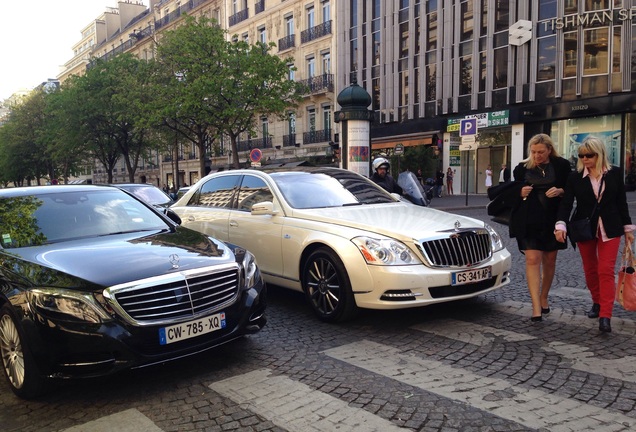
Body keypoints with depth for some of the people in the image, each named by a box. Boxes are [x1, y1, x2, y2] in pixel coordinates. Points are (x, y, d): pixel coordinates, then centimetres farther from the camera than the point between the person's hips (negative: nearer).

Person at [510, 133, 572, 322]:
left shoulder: (561, 165, 2)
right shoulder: (522, 168, 4)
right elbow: (512, 192, 10)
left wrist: (560, 191, -16)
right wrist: (520, 192, -11)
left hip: (552, 219, 1)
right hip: (529, 221, -1)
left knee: (549, 260, 12)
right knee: (532, 259, -10)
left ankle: (543, 298, 32)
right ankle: (536, 307, -11)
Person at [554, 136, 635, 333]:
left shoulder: (615, 173, -1)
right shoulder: (575, 177, -3)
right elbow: (566, 203, -8)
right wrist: (561, 225, -23)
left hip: (609, 228, -1)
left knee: (606, 271, -7)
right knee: (590, 270, 12)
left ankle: (605, 315, -7)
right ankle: (597, 303, 33)